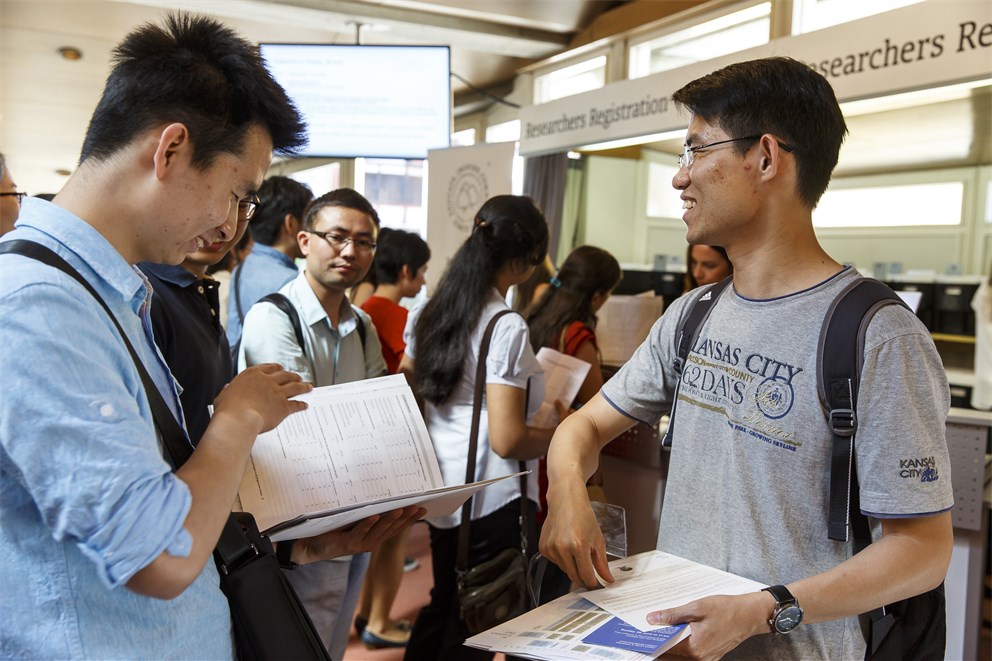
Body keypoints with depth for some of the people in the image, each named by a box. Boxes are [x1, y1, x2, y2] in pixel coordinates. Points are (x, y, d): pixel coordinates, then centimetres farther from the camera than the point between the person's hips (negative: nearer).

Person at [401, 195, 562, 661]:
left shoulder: (428, 314, 3)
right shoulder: (507, 328, -20)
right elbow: (508, 441, -22)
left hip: (440, 491, 8)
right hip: (493, 500, -7)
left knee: (443, 603, 24)